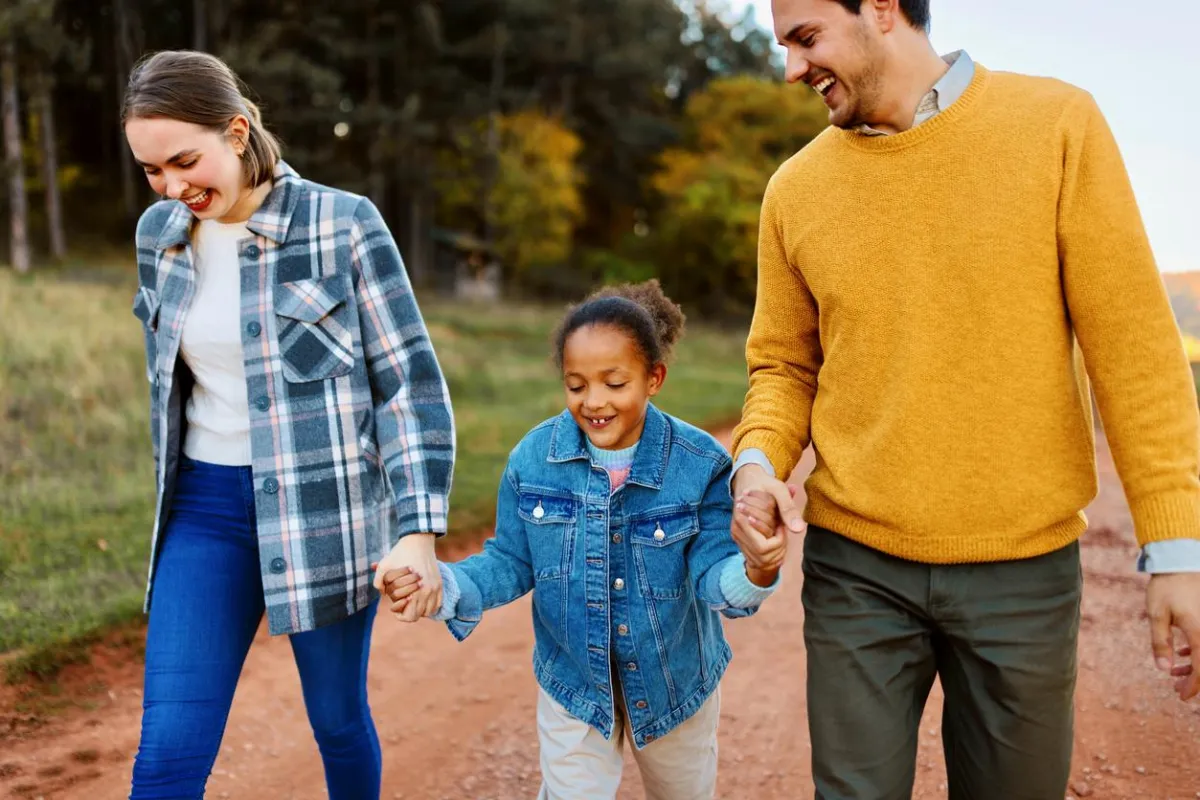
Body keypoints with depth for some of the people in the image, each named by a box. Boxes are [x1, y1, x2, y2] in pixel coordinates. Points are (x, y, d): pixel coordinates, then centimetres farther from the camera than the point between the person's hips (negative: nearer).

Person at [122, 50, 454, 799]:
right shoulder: (159, 234, 3)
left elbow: (411, 382, -11)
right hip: (205, 509, 4)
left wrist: (418, 530, -18)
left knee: (338, 719, 13)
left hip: (324, 508, -3)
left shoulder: (345, 225, -11)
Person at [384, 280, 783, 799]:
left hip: (674, 677, 1)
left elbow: (711, 573, -21)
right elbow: (512, 563, -7)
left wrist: (754, 571, -44)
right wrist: (442, 586, -25)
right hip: (573, 679, 0)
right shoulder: (533, 459, -17)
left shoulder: (700, 465, -20)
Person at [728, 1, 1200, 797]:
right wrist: (759, 458, -10)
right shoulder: (796, 190, 2)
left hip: (1027, 566, -1)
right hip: (855, 566, 1)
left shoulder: (1058, 125, -5)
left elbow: (1133, 344, -6)